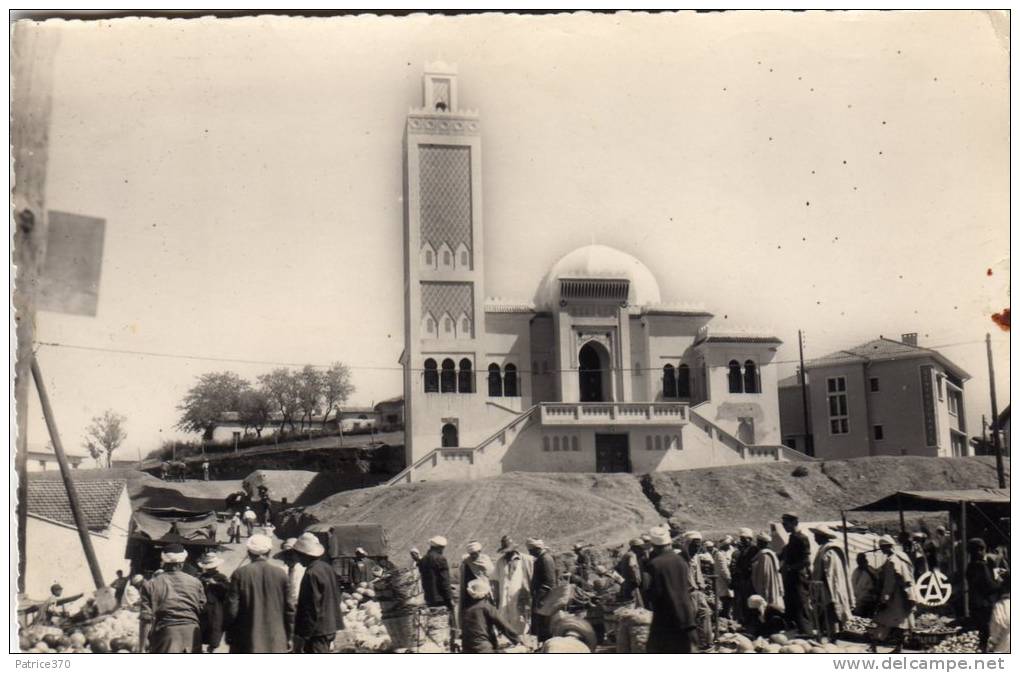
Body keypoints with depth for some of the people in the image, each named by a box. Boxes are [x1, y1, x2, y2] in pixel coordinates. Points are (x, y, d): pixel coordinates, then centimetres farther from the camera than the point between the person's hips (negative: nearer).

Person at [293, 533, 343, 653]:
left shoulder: (312, 574, -20)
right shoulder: (327, 567, 8)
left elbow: (311, 609, -21)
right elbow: (336, 597, 15)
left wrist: (300, 636, -16)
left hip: (317, 630, -10)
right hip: (330, 626, 10)